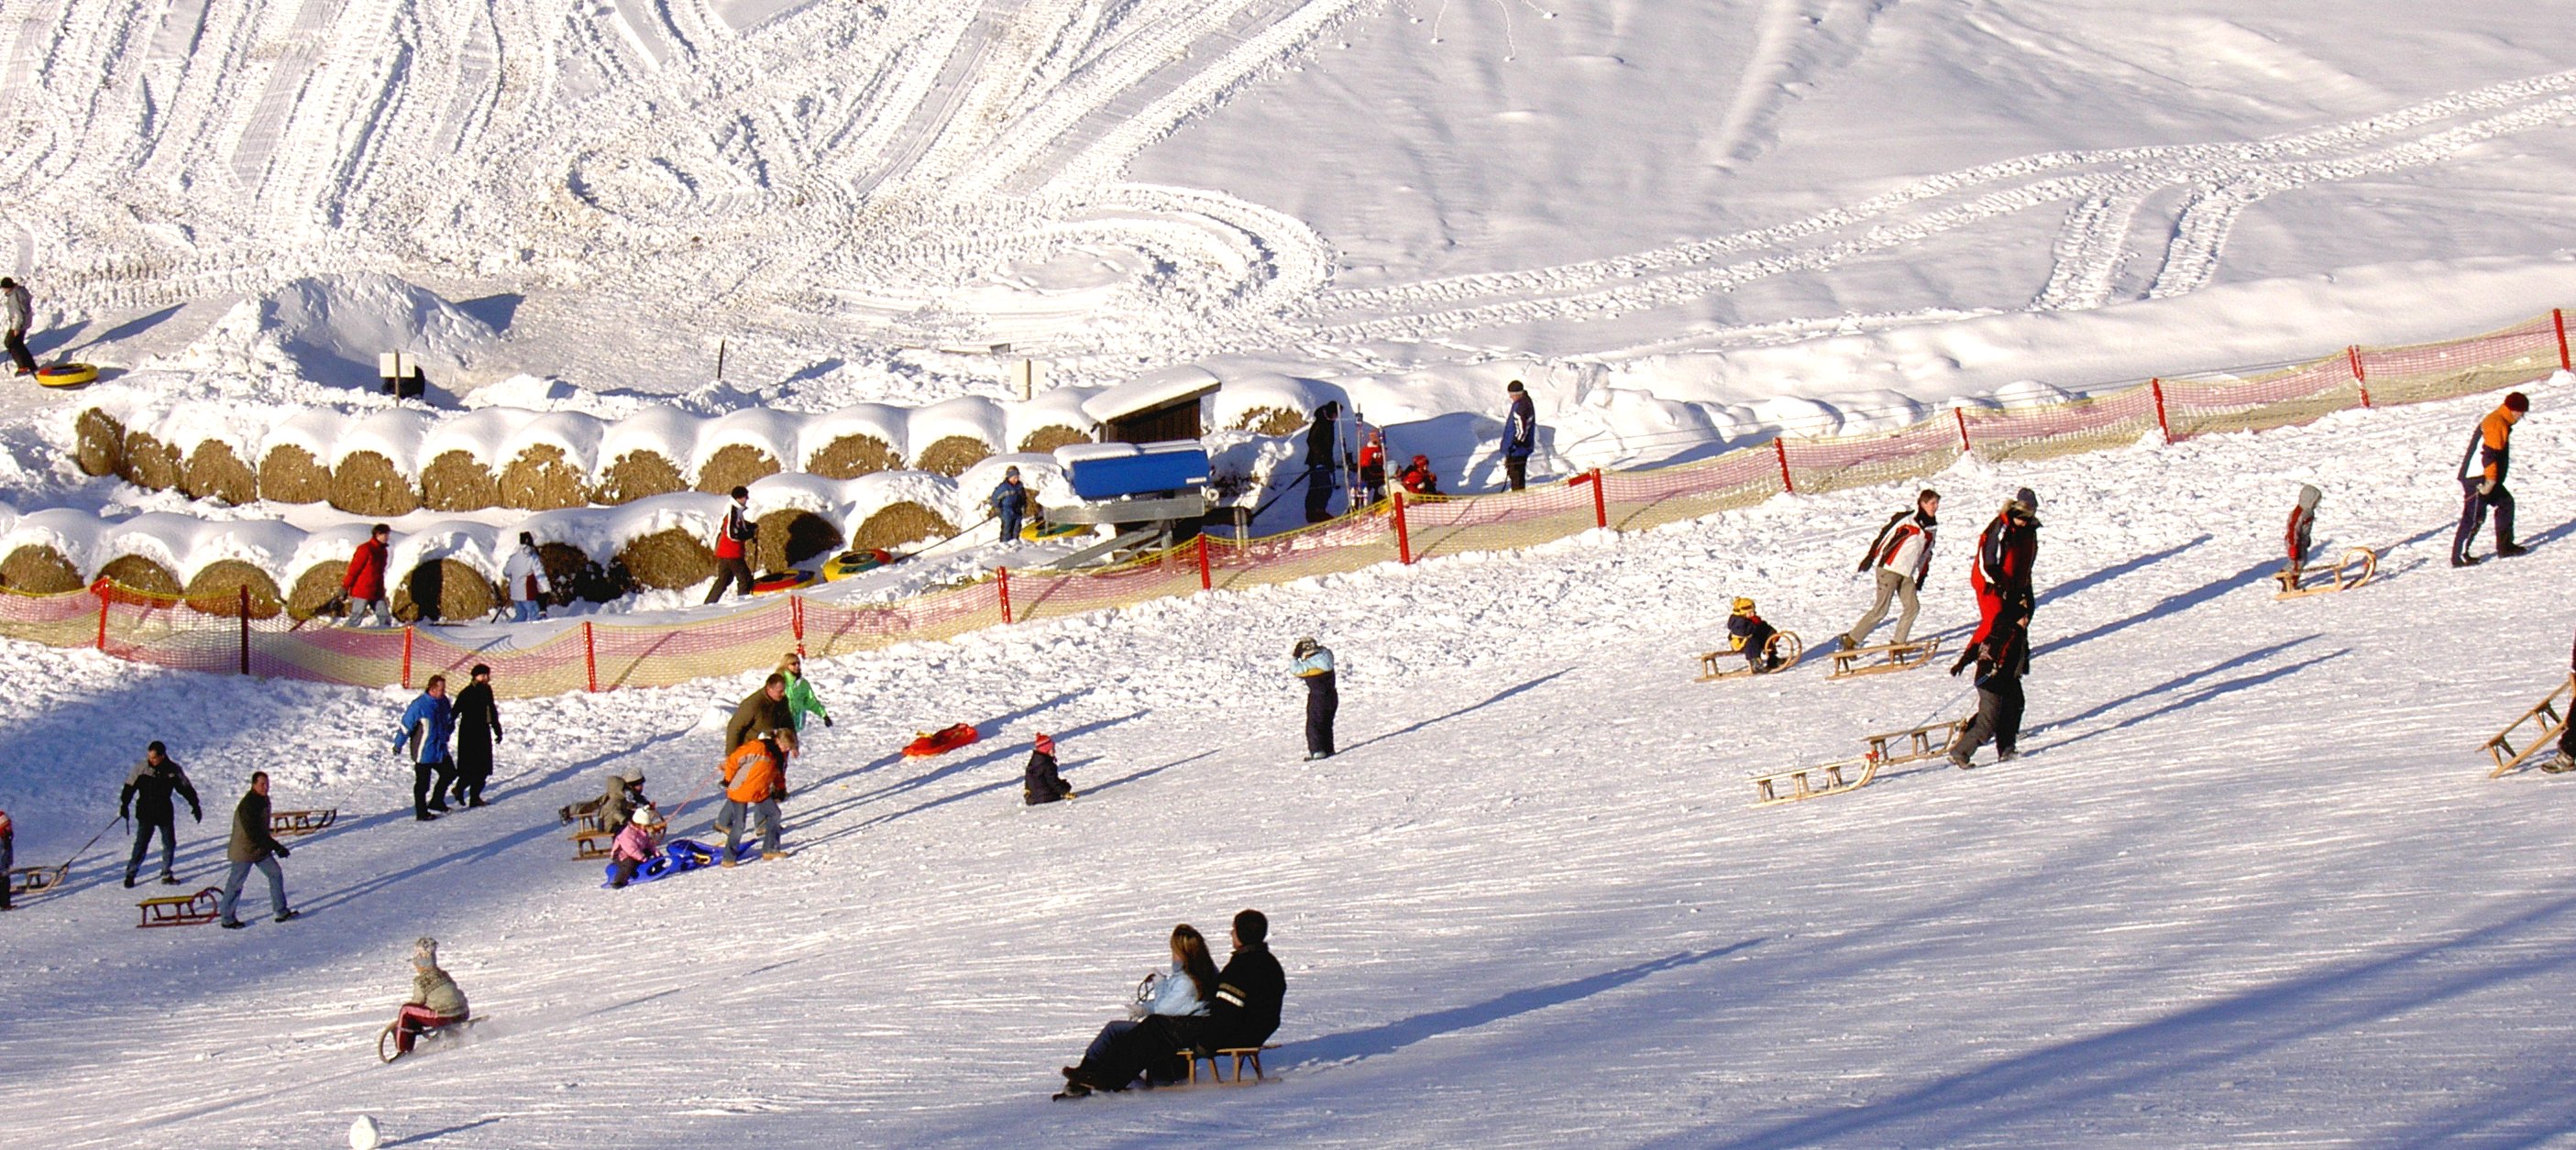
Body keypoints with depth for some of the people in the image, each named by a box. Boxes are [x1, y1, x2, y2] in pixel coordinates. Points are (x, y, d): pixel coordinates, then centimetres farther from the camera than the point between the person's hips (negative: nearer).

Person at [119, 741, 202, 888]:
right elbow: (129, 787, -2)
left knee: (169, 844, 6)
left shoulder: (173, 770, -5)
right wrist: (124, 805, -8)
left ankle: (166, 875, 18)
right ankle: (130, 874, -2)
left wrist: (195, 805, 5)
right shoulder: (142, 768, -9)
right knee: (141, 844, -8)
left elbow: (186, 788, 5)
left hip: (165, 813, 3)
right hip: (145, 813, -3)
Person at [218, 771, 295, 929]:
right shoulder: (248, 805, -26)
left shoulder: (264, 800, 4)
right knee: (236, 883, 2)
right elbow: (254, 833, -29)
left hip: (261, 850, 9)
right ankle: (227, 918, 14)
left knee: (276, 874, 6)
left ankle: (281, 911, 13)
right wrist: (276, 847, -29)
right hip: (245, 850, -9)